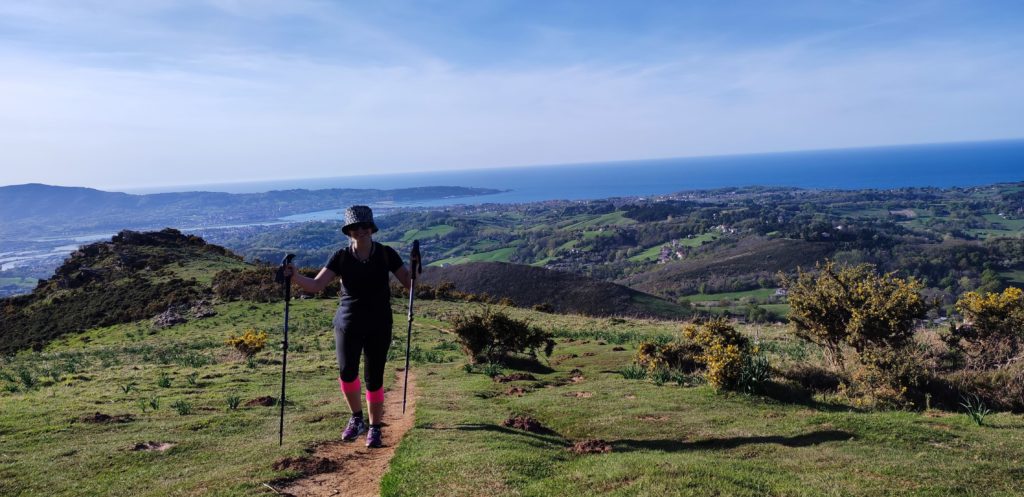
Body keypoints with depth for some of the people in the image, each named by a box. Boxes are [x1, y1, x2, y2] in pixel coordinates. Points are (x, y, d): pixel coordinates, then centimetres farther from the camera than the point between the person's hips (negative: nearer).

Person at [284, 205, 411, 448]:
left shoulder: (386, 254, -4)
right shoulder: (341, 257, -3)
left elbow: (408, 282, -3)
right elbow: (315, 285, -10)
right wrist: (294, 276, -27)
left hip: (379, 326, 0)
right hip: (348, 325, 1)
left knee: (374, 379, 2)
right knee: (347, 373, -13)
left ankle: (374, 428, 22)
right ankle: (356, 418, 15)